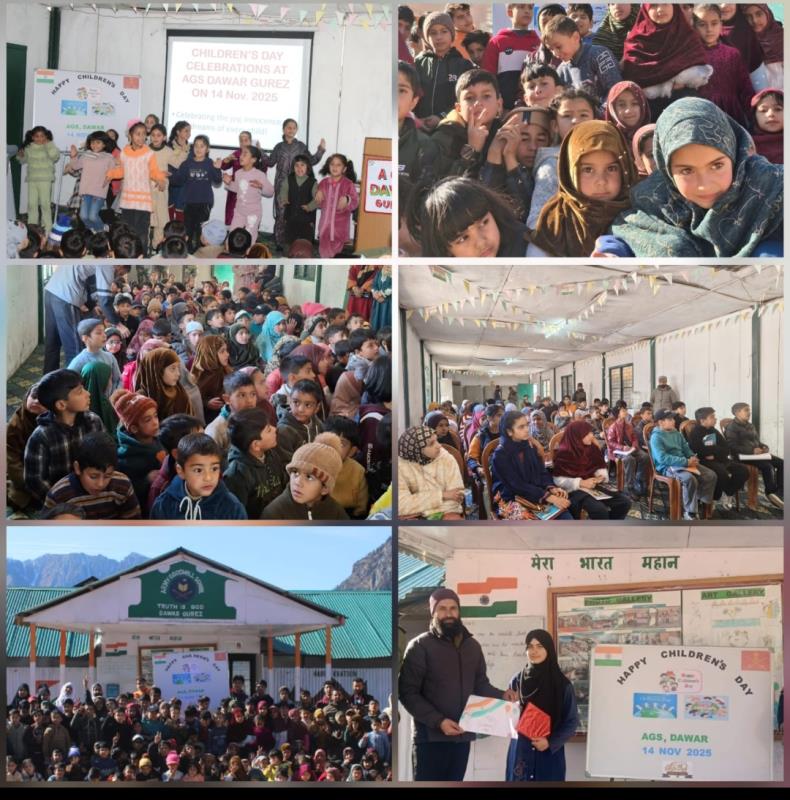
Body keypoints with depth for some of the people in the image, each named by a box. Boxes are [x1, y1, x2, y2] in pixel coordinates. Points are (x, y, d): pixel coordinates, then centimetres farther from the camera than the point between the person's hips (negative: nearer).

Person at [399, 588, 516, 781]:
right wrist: (438, 721, -21)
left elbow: (481, 684, 17)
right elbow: (408, 693, -11)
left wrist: (501, 695, -5)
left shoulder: (472, 646, 11)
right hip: (430, 737, -5)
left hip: (461, 736, 6)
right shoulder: (420, 646, -7)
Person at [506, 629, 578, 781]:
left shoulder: (563, 685, -2)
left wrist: (551, 742, -12)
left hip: (550, 754, -2)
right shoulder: (517, 681, 4)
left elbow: (572, 721, 1)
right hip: (520, 752, 2)